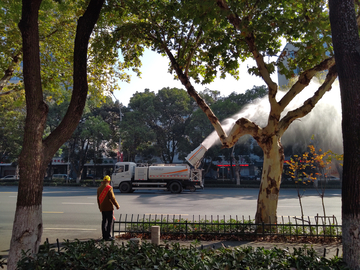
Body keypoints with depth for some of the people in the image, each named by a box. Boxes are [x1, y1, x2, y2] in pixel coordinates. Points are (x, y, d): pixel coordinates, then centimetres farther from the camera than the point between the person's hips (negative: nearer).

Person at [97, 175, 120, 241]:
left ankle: (104, 236, 18)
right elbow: (112, 198, -14)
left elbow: (98, 199, 16)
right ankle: (108, 236, -4)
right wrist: (117, 205, -4)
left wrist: (100, 207, 25)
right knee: (110, 221, -3)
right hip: (109, 208, -7)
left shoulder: (99, 188, 10)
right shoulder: (109, 188, -13)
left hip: (102, 208, 7)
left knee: (104, 221, 13)